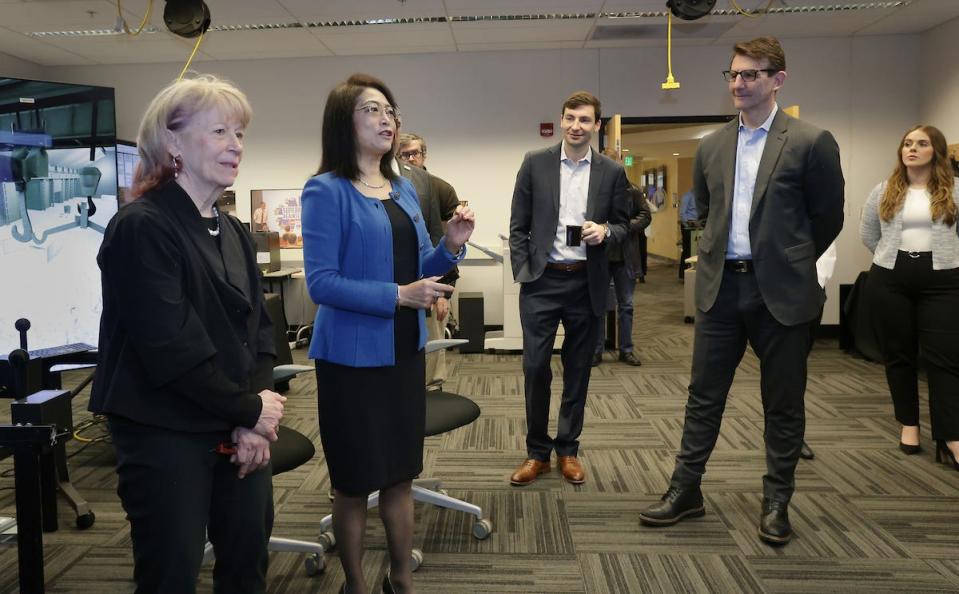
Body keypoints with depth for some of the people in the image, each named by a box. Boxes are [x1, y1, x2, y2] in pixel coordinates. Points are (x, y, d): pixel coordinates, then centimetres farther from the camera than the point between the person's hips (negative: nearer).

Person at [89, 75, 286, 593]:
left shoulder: (235, 233, 9)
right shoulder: (141, 226, -14)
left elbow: (259, 328, 7)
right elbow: (169, 348, -21)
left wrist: (254, 420, -7)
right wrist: (250, 410, -12)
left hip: (237, 431, 7)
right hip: (166, 435, -7)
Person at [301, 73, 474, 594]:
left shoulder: (404, 190, 9)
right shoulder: (327, 190, -11)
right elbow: (321, 283, -17)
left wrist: (451, 246, -6)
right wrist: (397, 296, -23)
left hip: (404, 351, 6)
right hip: (352, 357, -6)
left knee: (400, 472, 17)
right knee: (354, 480, 9)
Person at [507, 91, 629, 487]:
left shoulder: (612, 172, 4)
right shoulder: (535, 163, 2)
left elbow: (622, 225, 10)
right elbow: (518, 225, 3)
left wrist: (605, 230, -12)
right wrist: (522, 273, -4)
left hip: (586, 283, 1)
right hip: (541, 280, -1)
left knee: (577, 370, 10)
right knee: (535, 367, -1)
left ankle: (568, 450, 25)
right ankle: (537, 452, 16)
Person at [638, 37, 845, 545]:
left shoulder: (811, 142, -5)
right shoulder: (711, 146, 7)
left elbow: (827, 218, 3)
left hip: (781, 291, -3)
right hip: (720, 286, 4)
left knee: (783, 403, 9)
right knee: (704, 395, 9)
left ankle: (776, 501, 25)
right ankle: (685, 490, 21)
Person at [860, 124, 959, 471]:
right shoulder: (883, 192, 7)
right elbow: (867, 234, 14)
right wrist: (895, 258, 7)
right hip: (890, 280, 2)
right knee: (898, 354, 8)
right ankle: (909, 425, 21)